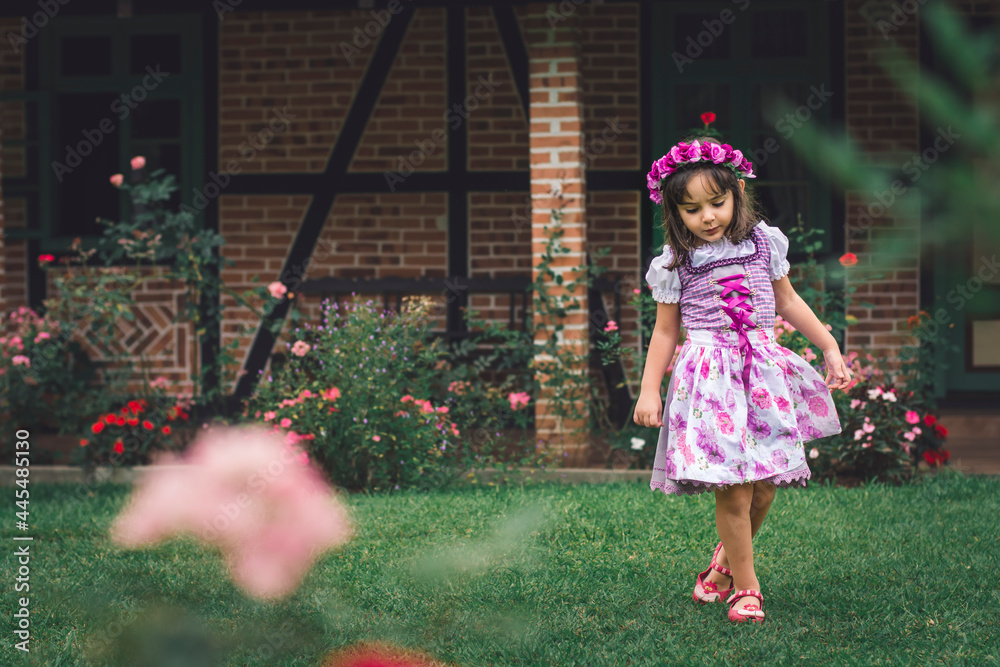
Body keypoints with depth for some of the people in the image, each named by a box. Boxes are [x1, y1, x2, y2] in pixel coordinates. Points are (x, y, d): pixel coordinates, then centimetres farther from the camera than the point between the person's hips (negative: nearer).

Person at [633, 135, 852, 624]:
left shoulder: (763, 243, 5)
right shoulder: (674, 263, -1)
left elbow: (787, 301, 17)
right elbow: (665, 331, 7)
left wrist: (831, 349, 16)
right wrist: (649, 389, 3)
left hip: (764, 372, 3)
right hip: (709, 379, -3)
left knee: (764, 484, 4)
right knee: (732, 488, -9)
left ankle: (726, 558, 32)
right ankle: (745, 585, 7)